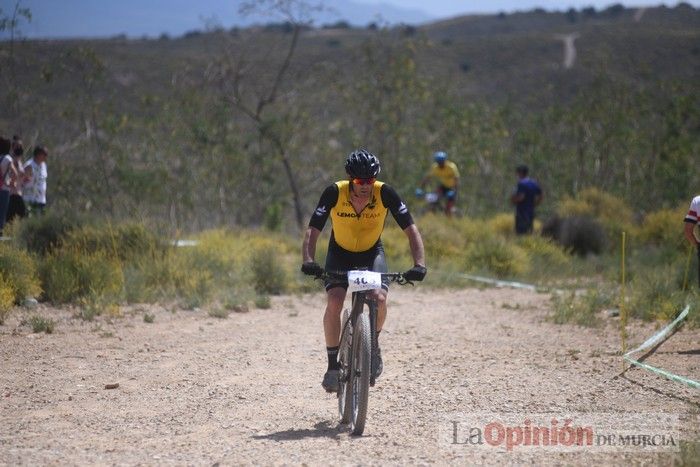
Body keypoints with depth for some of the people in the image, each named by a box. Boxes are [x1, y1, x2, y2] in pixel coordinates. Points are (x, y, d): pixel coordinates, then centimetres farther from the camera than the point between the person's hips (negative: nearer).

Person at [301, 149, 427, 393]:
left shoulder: (385, 194, -25)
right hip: (340, 253, 0)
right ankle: (333, 364, -8)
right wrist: (308, 261, -43)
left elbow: (411, 230, -23)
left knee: (379, 298, -26)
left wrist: (419, 264, -37)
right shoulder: (334, 193, -26)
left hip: (372, 253, 0)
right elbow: (313, 230, -25)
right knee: (334, 302, -23)